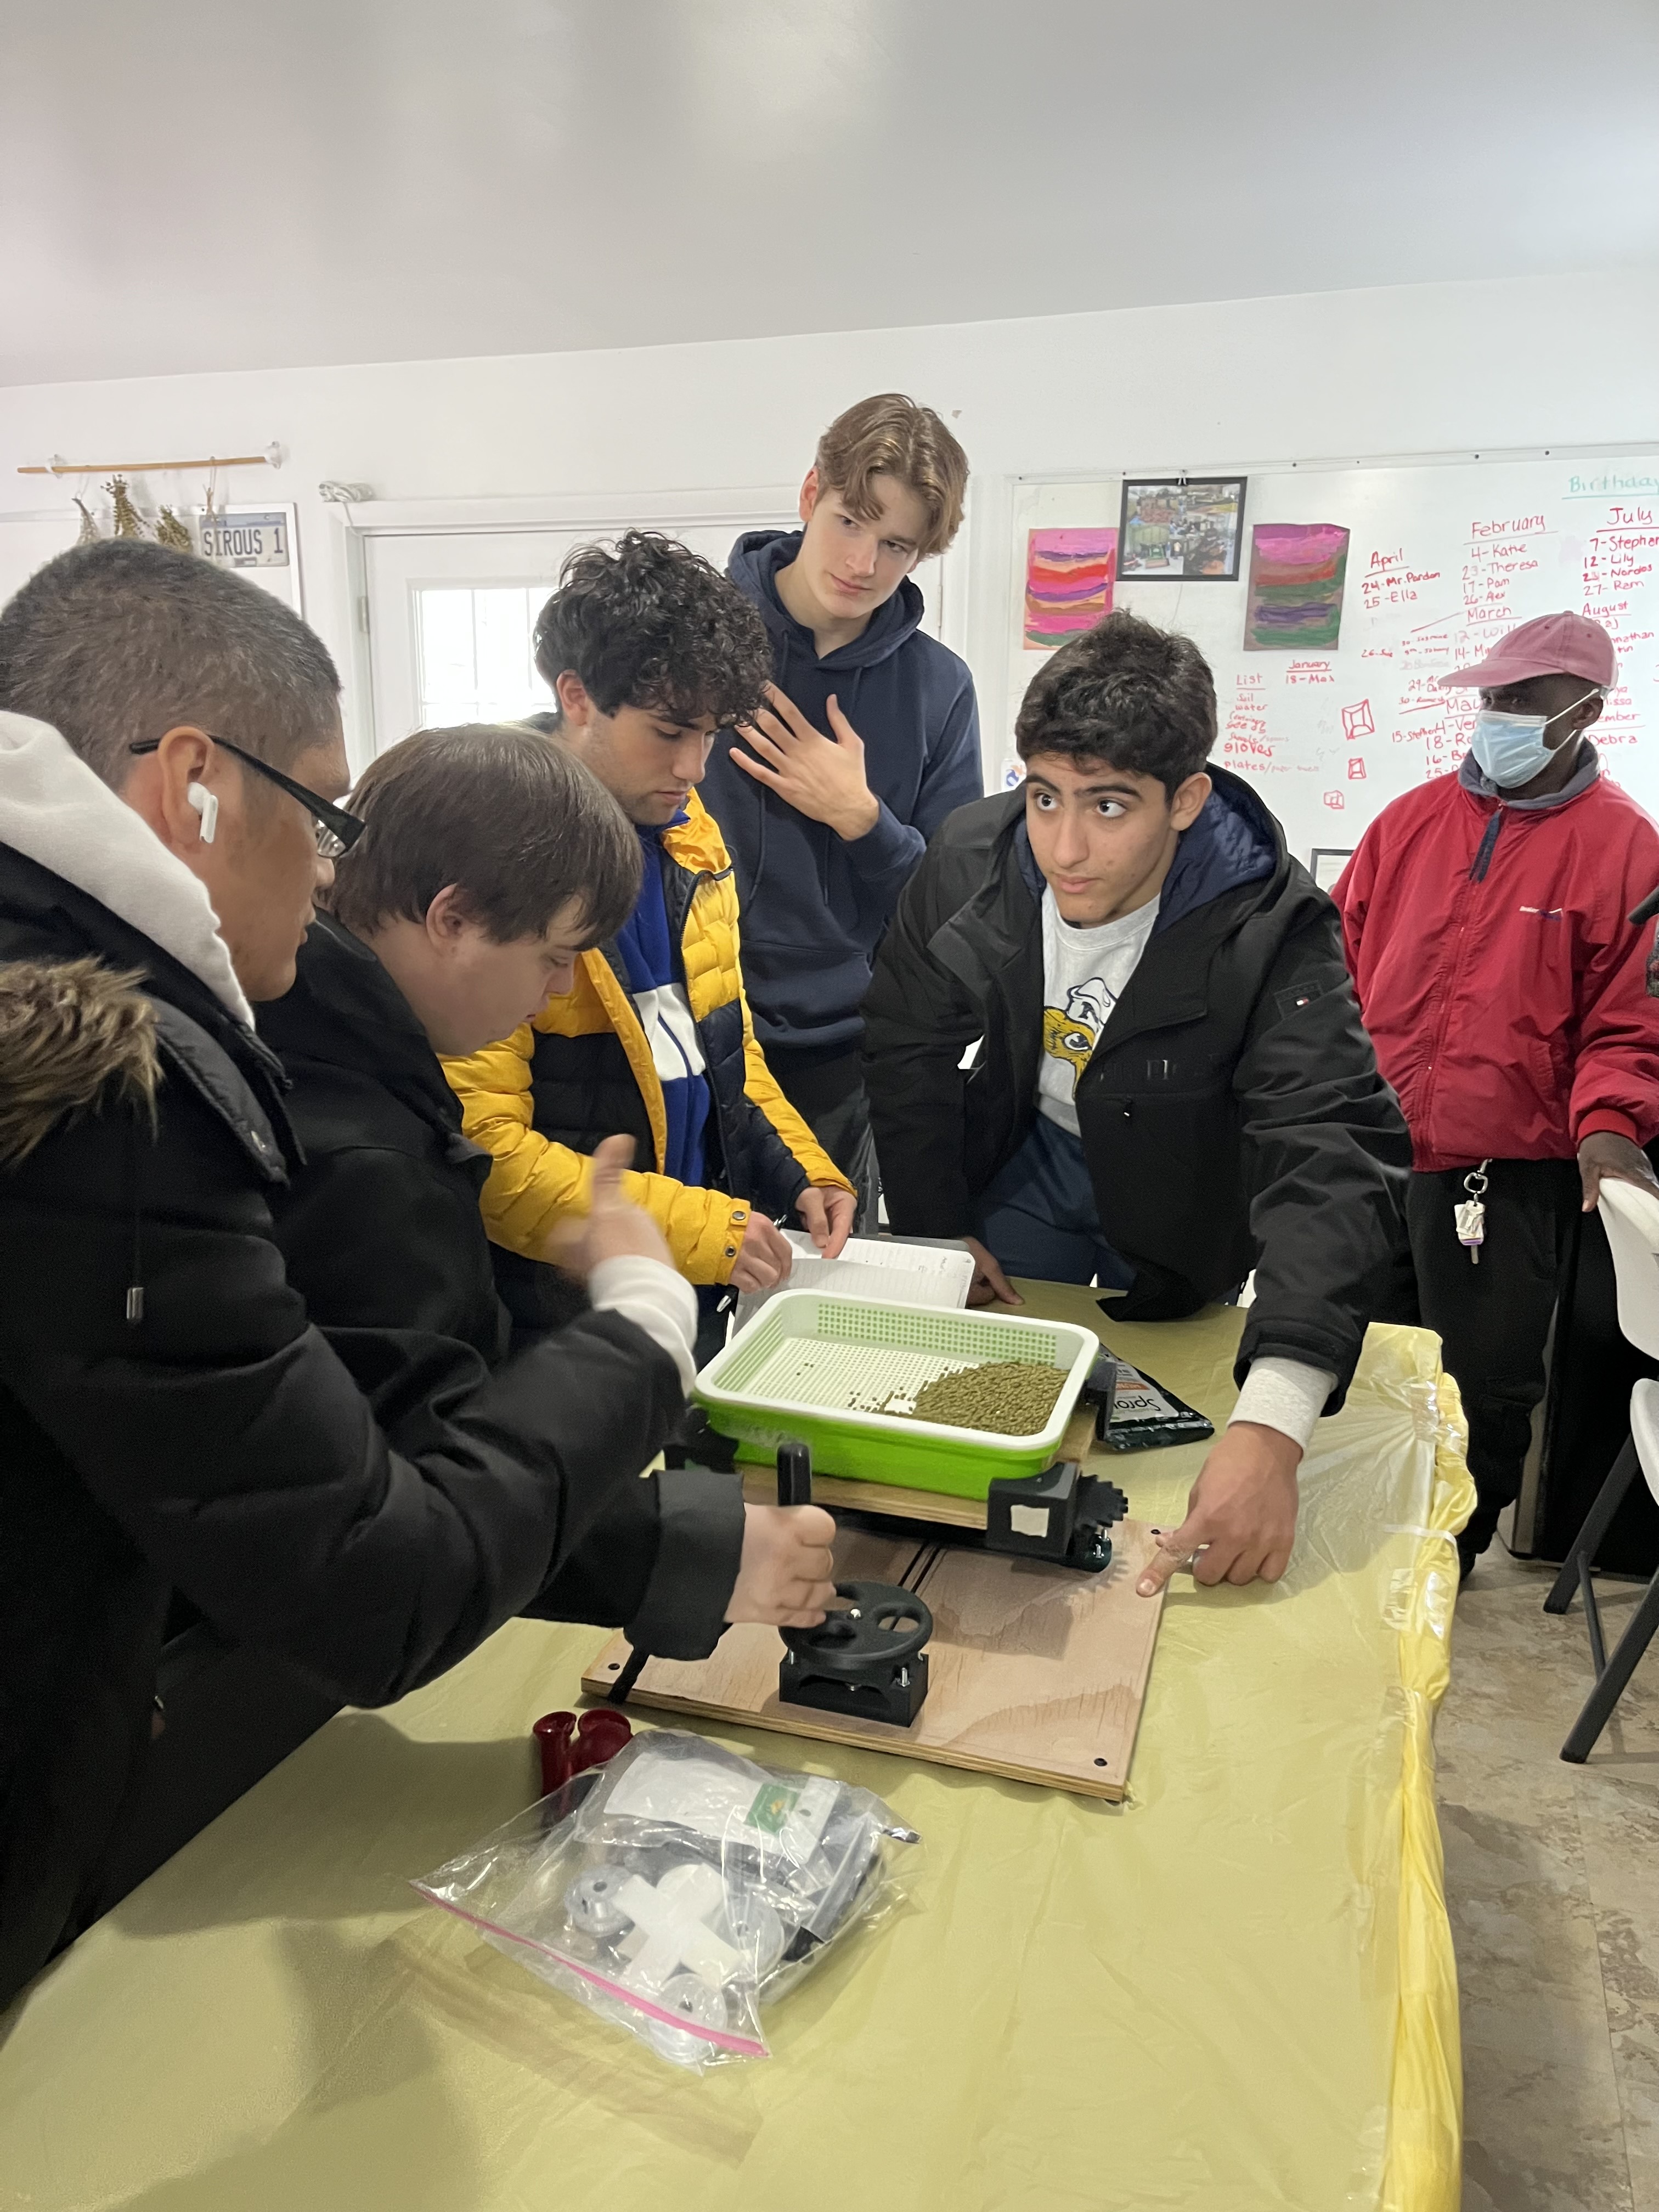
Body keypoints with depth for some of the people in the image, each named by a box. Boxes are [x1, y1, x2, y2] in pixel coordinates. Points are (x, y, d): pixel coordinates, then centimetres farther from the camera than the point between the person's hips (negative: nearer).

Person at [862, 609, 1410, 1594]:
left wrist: (1272, 1424, -56)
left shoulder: (1270, 927, -34)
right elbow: (907, 1048, -6)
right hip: (1025, 1153, 3)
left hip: (1176, 1199, -2)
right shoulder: (969, 858, -22)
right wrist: (937, 1231, -8)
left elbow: (1333, 1156, -44)